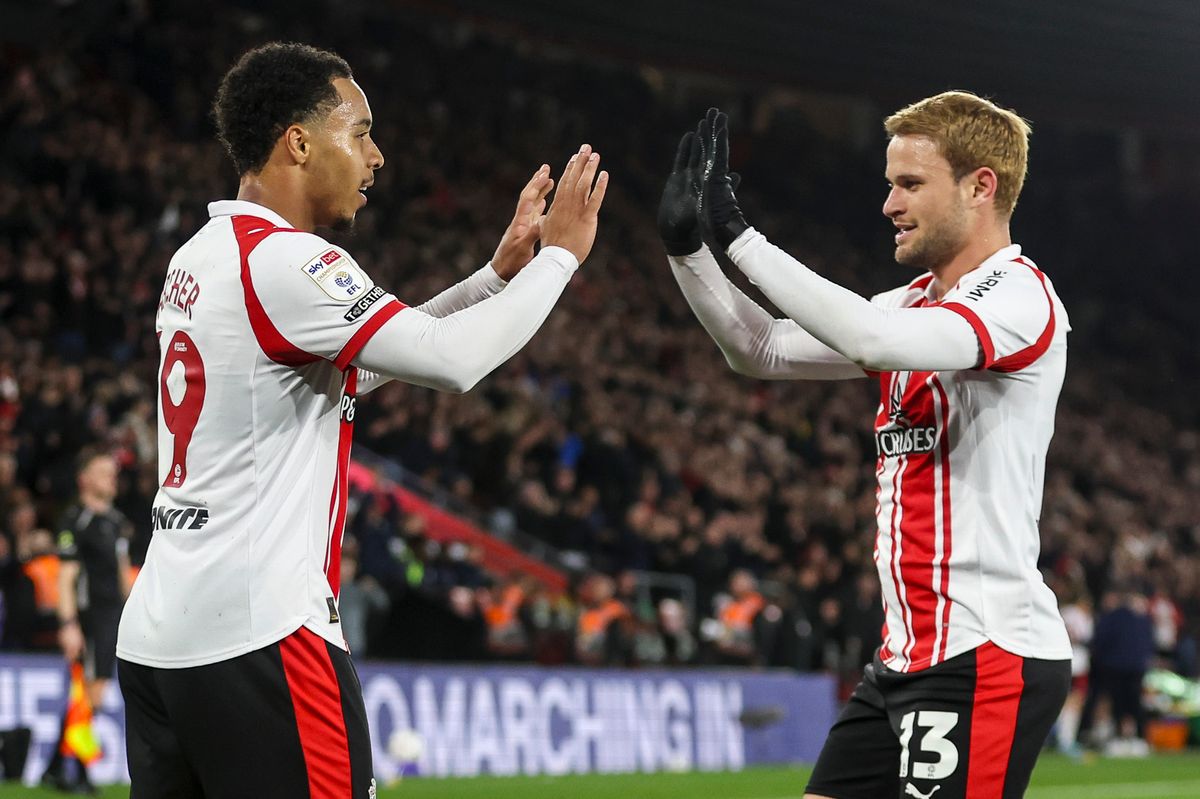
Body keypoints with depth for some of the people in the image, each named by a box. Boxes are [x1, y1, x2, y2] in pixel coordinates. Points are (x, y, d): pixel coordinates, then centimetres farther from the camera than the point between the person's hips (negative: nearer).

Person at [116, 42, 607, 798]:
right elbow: (451, 359, -17)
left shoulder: (201, 258, 17)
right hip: (257, 632, -9)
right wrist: (560, 255, -3)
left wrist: (500, 271, 21)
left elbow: (368, 358, 25)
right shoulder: (281, 257, -12)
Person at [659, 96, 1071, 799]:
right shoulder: (916, 302, 17)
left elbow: (876, 339, -29)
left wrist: (738, 234, -23)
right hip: (908, 654, 9)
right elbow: (764, 350, 19)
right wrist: (687, 245, 5)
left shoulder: (1020, 295, -12)